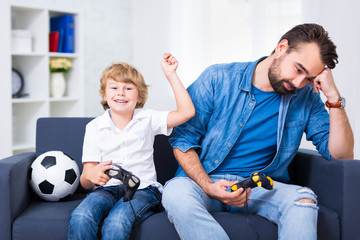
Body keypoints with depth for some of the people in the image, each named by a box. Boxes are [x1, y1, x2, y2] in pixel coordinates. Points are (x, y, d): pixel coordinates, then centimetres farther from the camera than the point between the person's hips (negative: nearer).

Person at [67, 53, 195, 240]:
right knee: (80, 218, -33)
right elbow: (86, 182, 6)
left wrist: (170, 74, -4)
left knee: (116, 224, -35)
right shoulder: (94, 127, 9)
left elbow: (186, 112, -5)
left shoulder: (147, 119, 9)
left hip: (142, 188, -1)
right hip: (107, 188, 1)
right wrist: (90, 175, -20)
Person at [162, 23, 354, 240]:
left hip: (261, 187, 2)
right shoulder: (218, 78, -5)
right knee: (176, 192, -36)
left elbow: (342, 154, 0)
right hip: (203, 180, -1)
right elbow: (183, 140, -3)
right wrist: (209, 187, -19)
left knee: (304, 199, -31)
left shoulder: (305, 98, 4)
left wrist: (334, 97, -11)